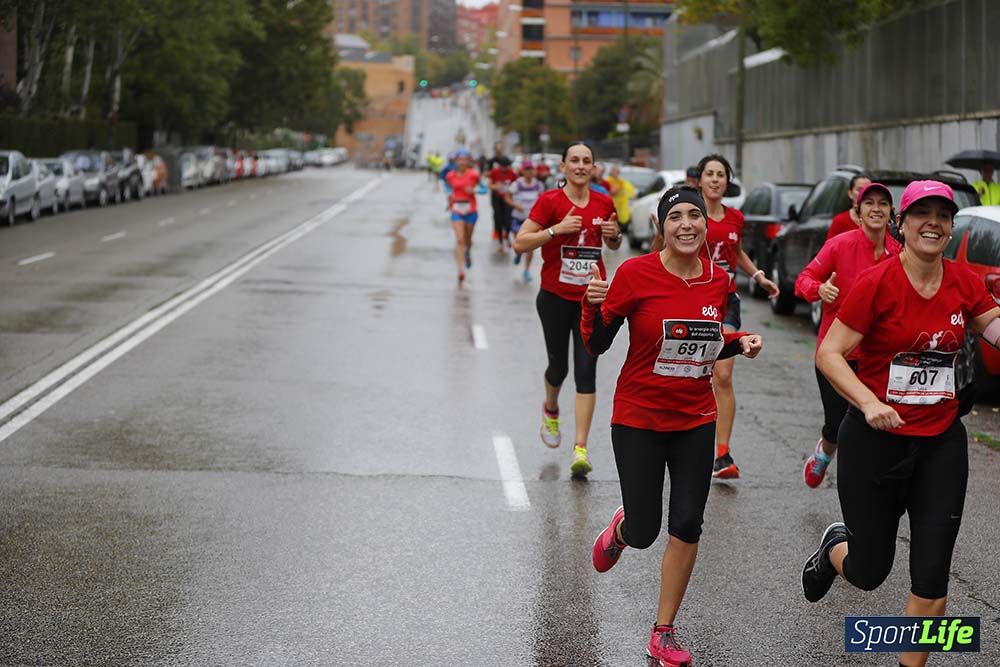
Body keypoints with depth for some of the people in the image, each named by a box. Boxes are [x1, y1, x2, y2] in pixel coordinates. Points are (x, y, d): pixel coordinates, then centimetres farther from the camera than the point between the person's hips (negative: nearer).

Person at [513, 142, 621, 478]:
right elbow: (519, 243, -12)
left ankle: (580, 450, -7)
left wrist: (614, 235, -3)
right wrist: (556, 229, -23)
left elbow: (613, 245, 19)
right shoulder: (550, 201, -8)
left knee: (586, 370, -7)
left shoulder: (603, 203, 3)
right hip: (555, 298, -2)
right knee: (559, 366, 11)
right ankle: (551, 410, 47)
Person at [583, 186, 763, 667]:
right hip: (639, 418, -3)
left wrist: (740, 344, -4)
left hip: (696, 419, 3)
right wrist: (593, 306, -28)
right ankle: (621, 529, 42)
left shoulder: (718, 281, -1)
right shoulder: (635, 274, -14)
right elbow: (595, 345, -9)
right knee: (645, 532, 2)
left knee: (687, 526, 0)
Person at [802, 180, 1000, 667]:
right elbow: (828, 354, -15)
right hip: (876, 439, -3)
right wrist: (869, 403, -28)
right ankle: (836, 547, 45)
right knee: (868, 572, 9)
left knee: (932, 576, 0)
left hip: (941, 442, 4)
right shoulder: (877, 283, -14)